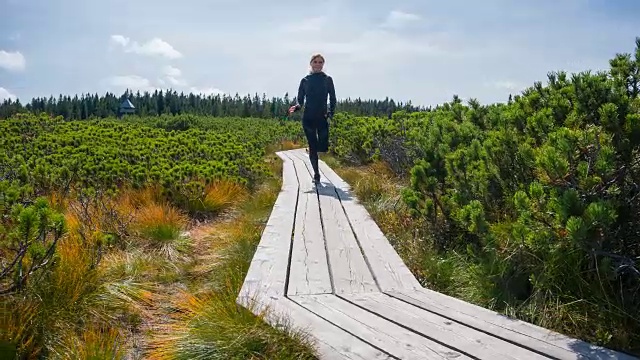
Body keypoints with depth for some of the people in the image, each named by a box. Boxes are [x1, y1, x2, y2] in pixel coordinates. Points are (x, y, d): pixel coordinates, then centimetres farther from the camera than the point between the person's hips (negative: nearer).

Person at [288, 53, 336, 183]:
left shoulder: (328, 80, 5)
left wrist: (331, 113, -9)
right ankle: (316, 174, 10)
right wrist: (296, 107, -14)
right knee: (312, 147, -2)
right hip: (308, 118, 0)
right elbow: (300, 99, 7)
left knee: (323, 147, -5)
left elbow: (333, 99, 7)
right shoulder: (305, 80, 6)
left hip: (322, 118, 0)